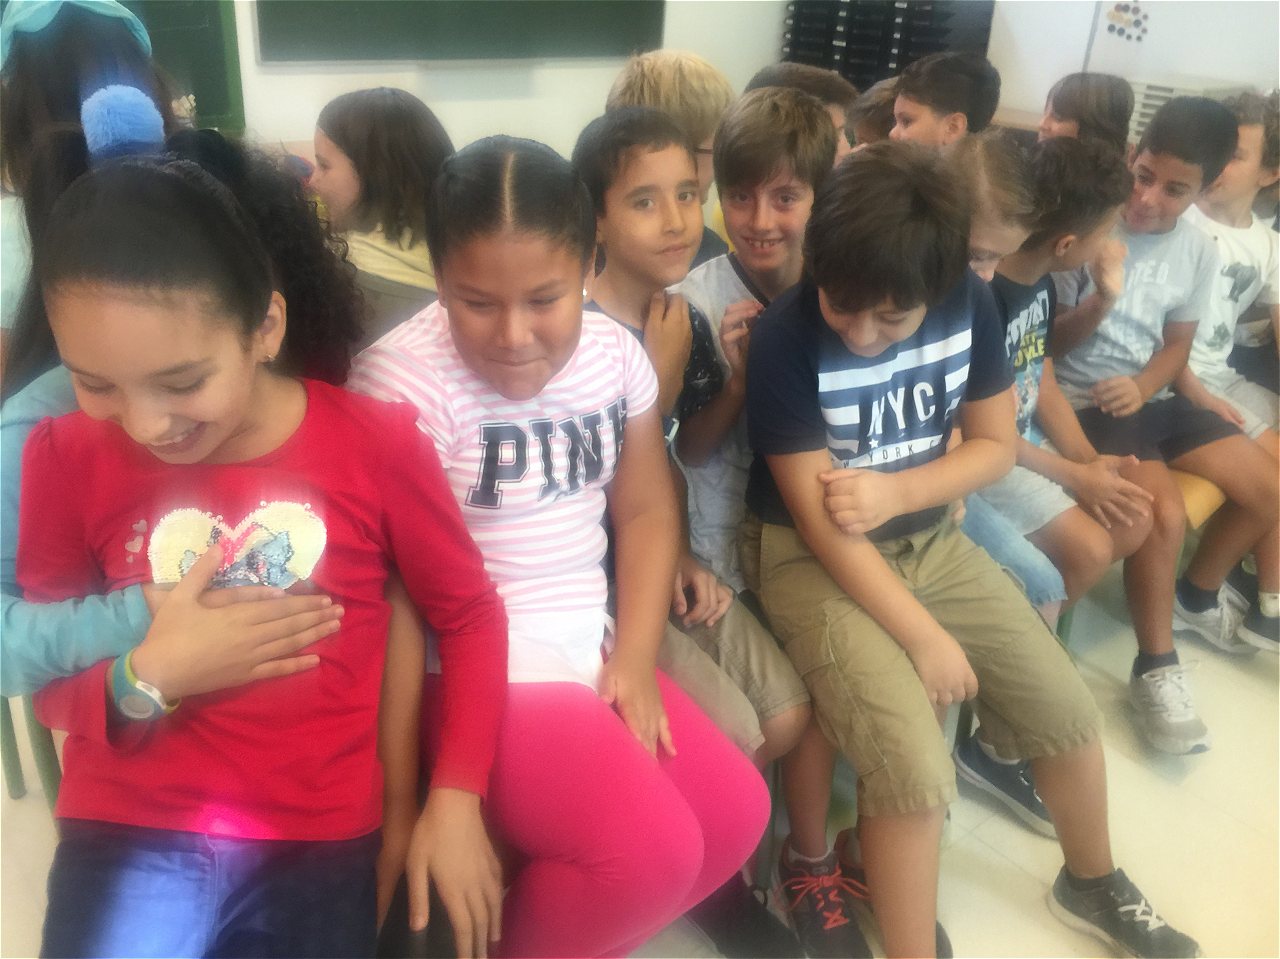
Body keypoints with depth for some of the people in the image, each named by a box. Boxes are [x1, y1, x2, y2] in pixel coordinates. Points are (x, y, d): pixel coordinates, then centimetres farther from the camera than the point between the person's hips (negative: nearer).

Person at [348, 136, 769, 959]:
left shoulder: (616, 354, 2)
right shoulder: (404, 382, -18)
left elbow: (645, 510, 10)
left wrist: (635, 656, -4)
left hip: (584, 644, 7)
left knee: (736, 810, 1)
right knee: (652, 852, -19)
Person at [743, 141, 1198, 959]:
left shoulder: (970, 303, -10)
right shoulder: (787, 339, -23)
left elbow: (997, 445, 0)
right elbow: (820, 522, -20)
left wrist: (894, 491, -19)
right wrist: (926, 636, -18)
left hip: (931, 539, 5)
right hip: (813, 559, -5)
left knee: (1068, 709, 6)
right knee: (915, 765, -21)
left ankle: (1093, 884, 35)